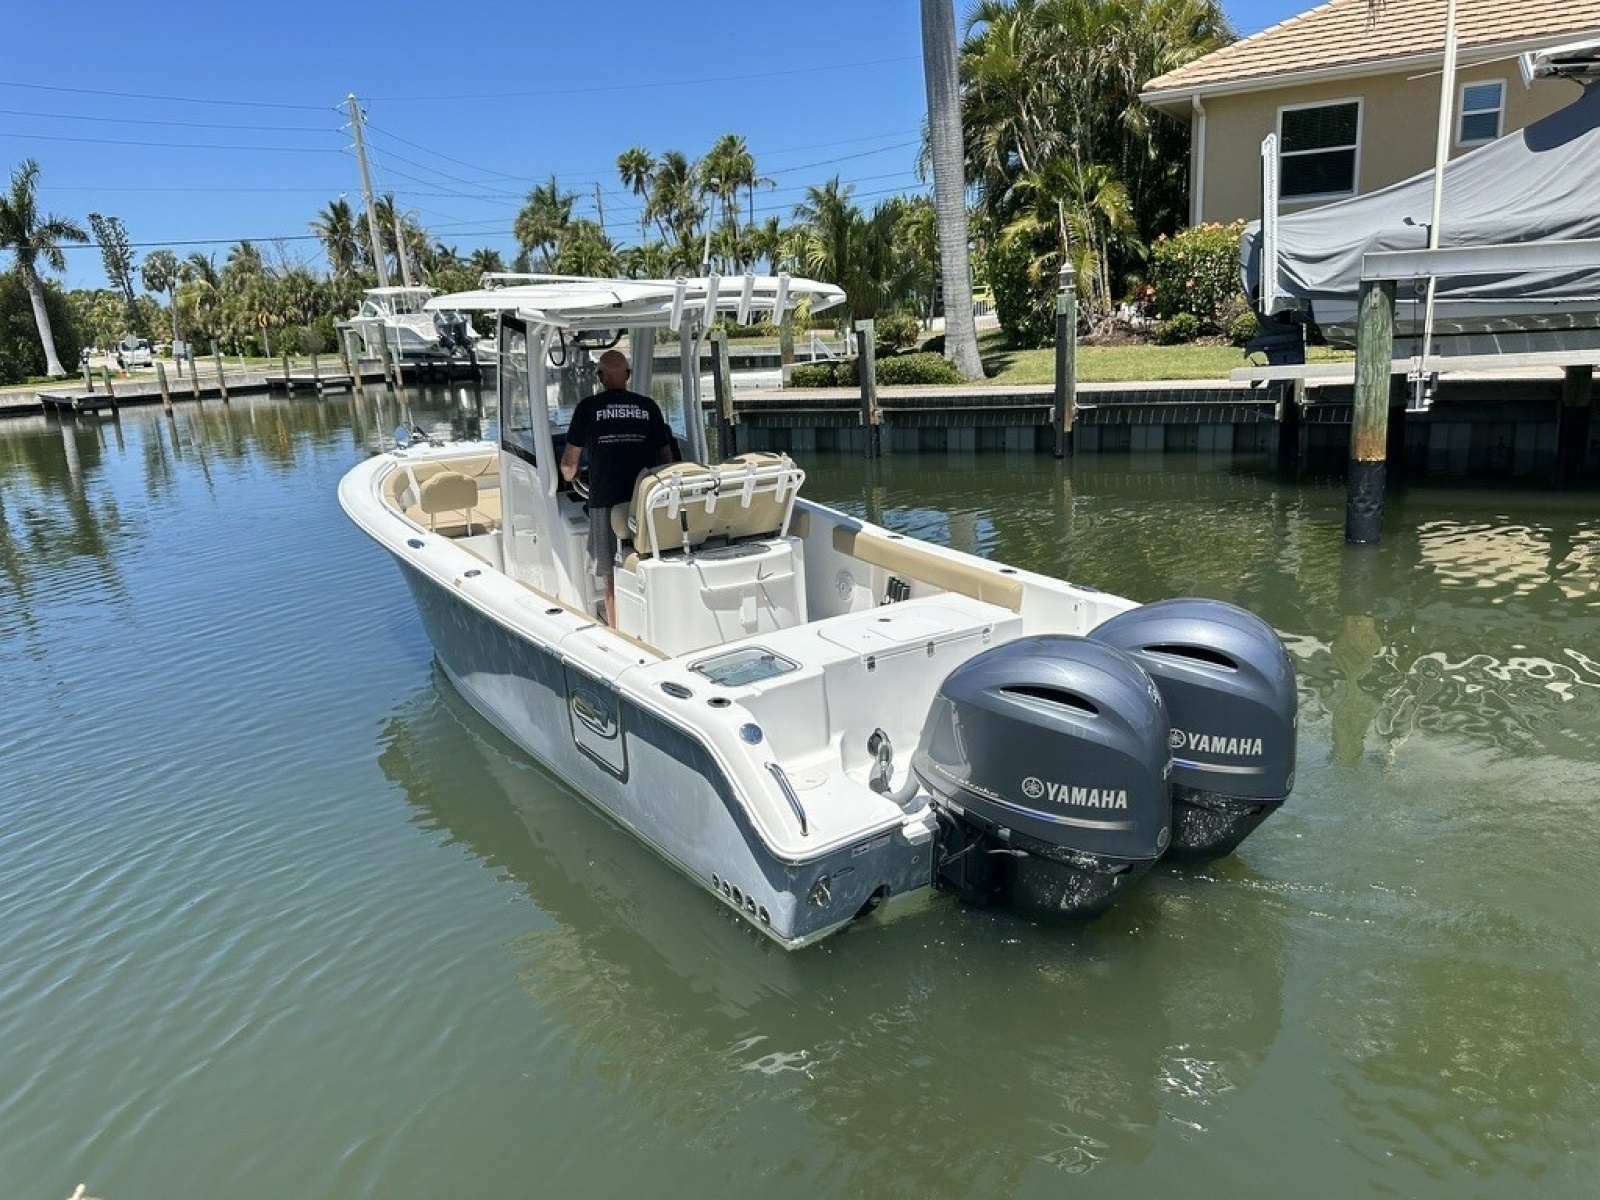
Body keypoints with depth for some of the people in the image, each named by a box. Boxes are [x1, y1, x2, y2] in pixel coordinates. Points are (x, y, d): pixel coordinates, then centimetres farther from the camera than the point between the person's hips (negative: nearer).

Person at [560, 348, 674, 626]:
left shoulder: (589, 407, 2)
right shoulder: (648, 406, 7)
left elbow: (570, 459, 9)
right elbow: (666, 455, 13)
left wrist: (569, 477, 31)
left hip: (605, 500, -2)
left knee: (611, 577, 6)